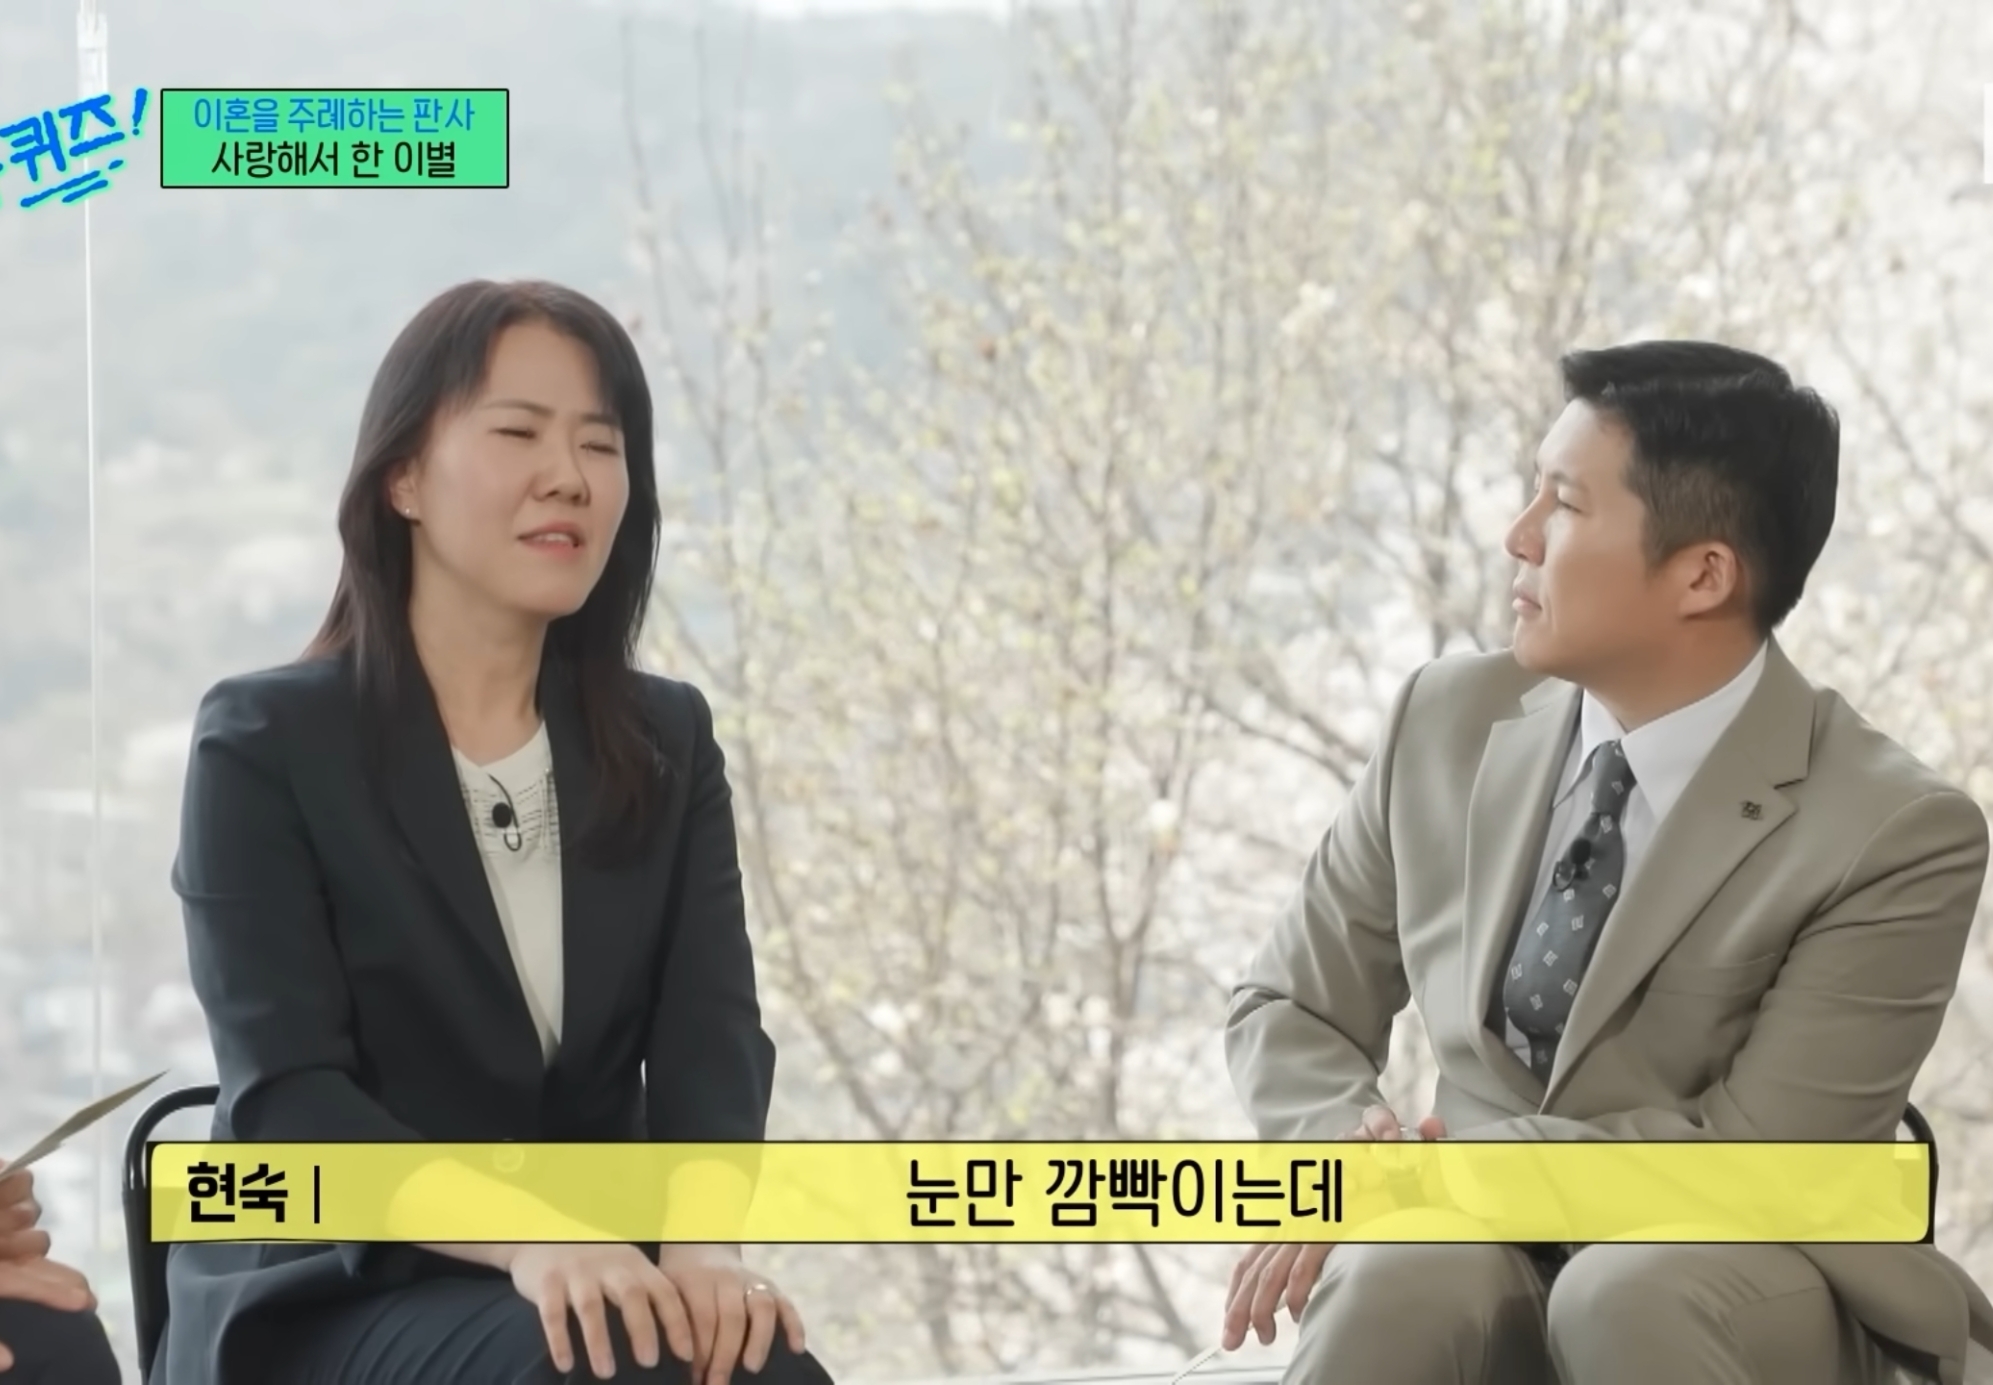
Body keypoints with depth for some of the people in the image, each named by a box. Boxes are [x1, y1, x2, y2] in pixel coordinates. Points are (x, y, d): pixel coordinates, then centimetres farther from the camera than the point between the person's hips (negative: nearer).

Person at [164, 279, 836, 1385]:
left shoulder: (668, 744, 11)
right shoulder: (266, 743, -3)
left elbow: (710, 1036, -3)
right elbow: (286, 1097, -13)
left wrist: (702, 1240, -26)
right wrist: (524, 1239, -31)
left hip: (602, 1280, 4)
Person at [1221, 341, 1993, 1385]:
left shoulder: (1894, 835, -12)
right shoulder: (1450, 724, 3)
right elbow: (1290, 1006, 12)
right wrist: (1351, 1146, -11)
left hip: (1743, 1297, -3)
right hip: (1489, 1258, 3)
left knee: (1629, 1292, -38)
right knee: (1398, 1283, -33)